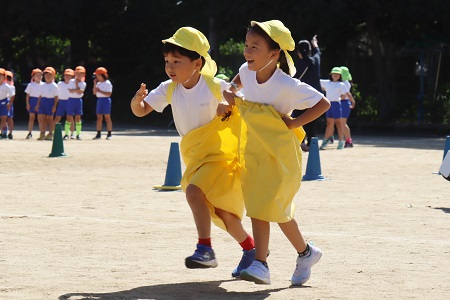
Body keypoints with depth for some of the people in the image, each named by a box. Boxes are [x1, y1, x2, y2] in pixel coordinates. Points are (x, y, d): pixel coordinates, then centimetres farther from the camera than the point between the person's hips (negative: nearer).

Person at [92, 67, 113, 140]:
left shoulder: (108, 83, -8)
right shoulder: (98, 83, 13)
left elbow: (109, 94, -16)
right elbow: (94, 93, 12)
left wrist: (100, 91, -19)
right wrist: (95, 84, 4)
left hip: (106, 100, -7)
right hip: (99, 100, 7)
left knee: (107, 117, -5)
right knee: (99, 118, 5)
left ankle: (109, 134, -1)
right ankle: (98, 134, 7)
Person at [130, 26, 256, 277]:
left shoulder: (216, 87, -15)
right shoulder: (169, 89, -3)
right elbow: (141, 111, -3)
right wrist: (137, 101, -24)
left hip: (220, 153, -6)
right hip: (195, 157, 6)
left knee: (194, 191, -28)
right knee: (219, 210, 10)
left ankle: (205, 249, -24)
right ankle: (250, 248, 29)